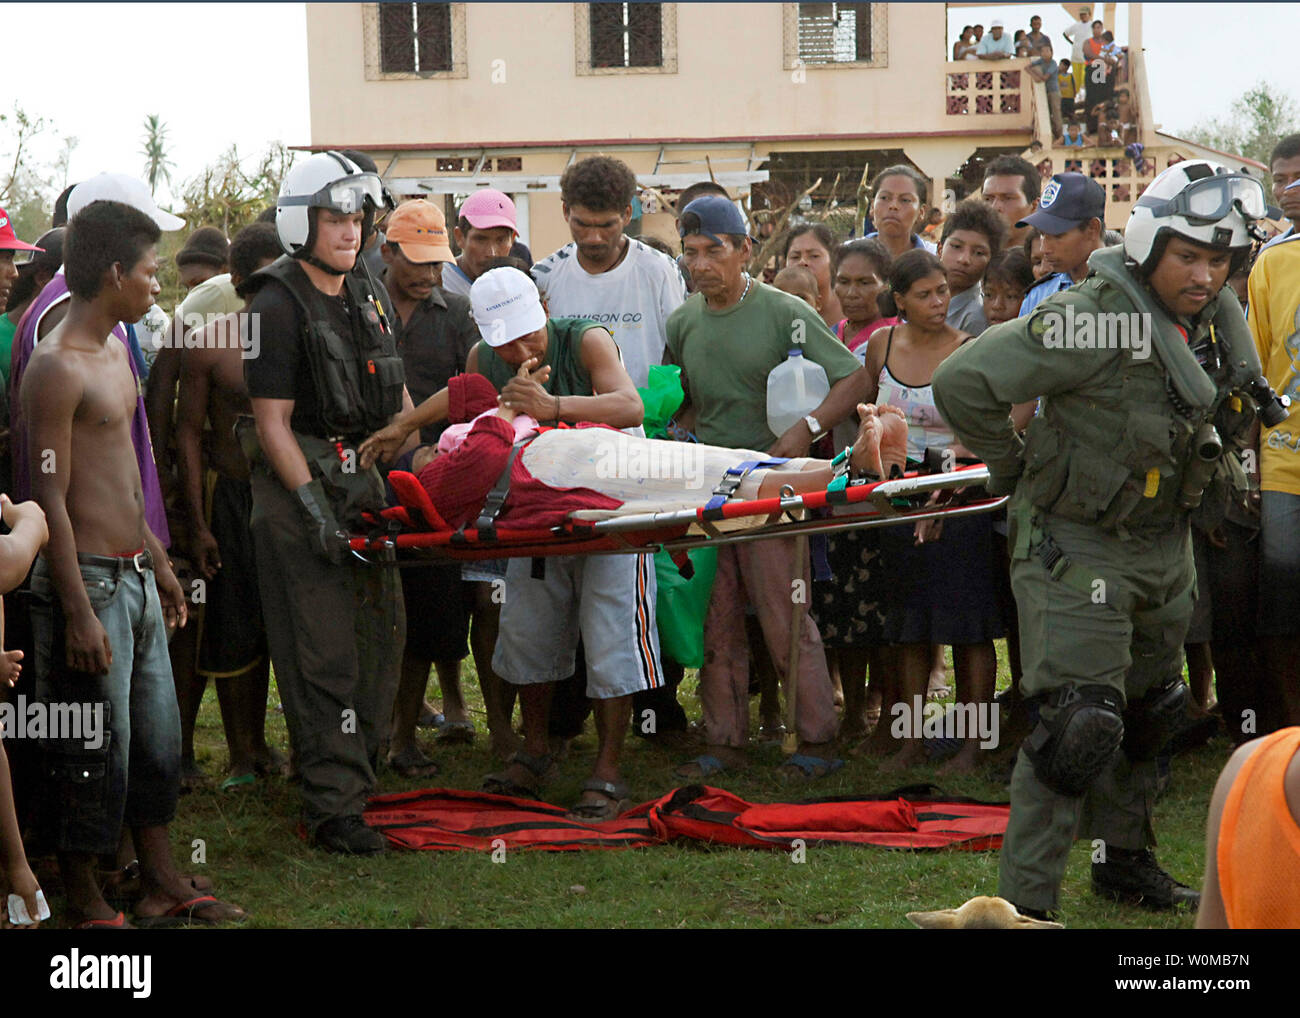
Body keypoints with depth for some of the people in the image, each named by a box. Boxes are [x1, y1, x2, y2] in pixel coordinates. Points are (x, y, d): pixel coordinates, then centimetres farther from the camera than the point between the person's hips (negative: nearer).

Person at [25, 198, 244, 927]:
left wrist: (160, 562, 24)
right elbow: (51, 500, -19)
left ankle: (162, 885, 26)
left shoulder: (115, 352, 12)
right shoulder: (57, 368, -17)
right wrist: (78, 613, -21)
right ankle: (86, 903, 11)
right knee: (96, 752, -1)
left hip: (135, 575, 9)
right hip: (88, 580, -9)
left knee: (158, 735, 15)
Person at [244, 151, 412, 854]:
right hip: (303, 488, -7)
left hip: (369, 487, 7)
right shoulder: (278, 308, -10)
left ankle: (360, 770, 24)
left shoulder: (371, 300, 14)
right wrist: (315, 507, -18)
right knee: (323, 653, -7)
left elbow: (398, 400, 23)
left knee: (382, 635, 10)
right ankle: (333, 808, -6)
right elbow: (273, 422, -13)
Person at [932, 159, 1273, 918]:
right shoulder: (1093, 319, -25)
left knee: (1150, 711, 20)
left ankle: (1127, 861, 38)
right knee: (1082, 723, -15)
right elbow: (962, 383, -26)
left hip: (1165, 547, 8)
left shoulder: (1221, 321, 1)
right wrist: (1015, 469, -13)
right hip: (1077, 548, -8)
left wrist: (1217, 473, 16)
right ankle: (1026, 900, -10)